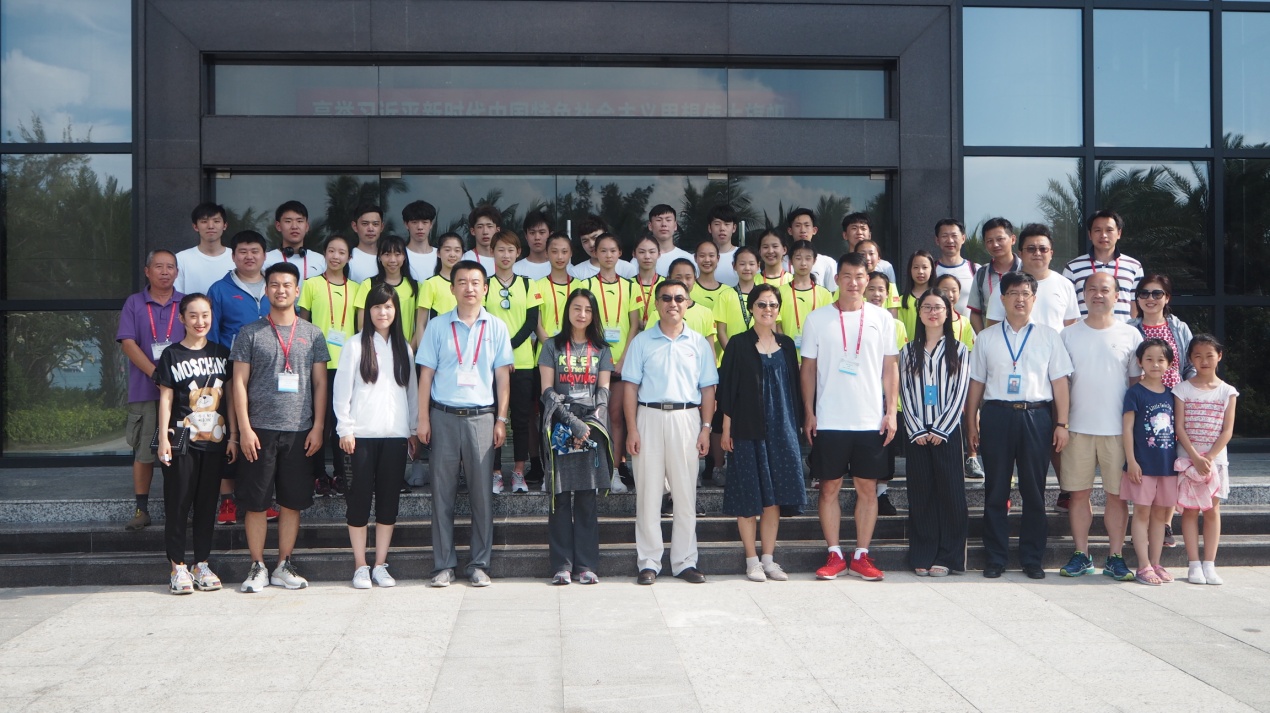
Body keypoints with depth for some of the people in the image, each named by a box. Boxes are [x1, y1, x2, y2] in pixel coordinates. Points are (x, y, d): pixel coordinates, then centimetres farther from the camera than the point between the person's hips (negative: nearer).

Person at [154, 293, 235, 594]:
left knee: (207, 503, 7)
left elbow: (230, 397, 10)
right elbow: (166, 399, 0)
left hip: (215, 441, 3)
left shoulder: (221, 354, 10)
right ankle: (178, 566, 6)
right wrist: (163, 437, -7)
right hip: (181, 441, -3)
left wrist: (233, 435, 5)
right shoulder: (172, 355, 2)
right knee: (178, 502, 0)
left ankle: (202, 564, 15)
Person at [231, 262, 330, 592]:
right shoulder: (250, 333, 4)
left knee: (293, 502, 6)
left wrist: (318, 427, 1)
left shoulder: (312, 334, 9)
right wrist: (245, 428, -6)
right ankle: (258, 568, 11)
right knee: (255, 502, 1)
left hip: (299, 430, 2)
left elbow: (320, 383, 9)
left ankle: (284, 566, 16)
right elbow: (239, 383, 2)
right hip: (260, 429, -1)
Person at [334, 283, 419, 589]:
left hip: (396, 434, 3)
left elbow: (412, 389, 14)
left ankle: (380, 565, 12)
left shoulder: (403, 347, 12)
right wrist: (345, 429, -6)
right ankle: (360, 566, 7)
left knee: (389, 498, 4)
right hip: (363, 434, -3)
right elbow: (341, 389, -1)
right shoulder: (355, 345, 2)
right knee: (361, 495, -1)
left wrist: (414, 428, 10)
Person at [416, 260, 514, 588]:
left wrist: (501, 420, 2)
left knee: (482, 491, 1)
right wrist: (423, 419, -1)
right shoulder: (437, 326, 5)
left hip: (481, 416, 0)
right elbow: (426, 374, 5)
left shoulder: (496, 327, 7)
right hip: (444, 415, 0)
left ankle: (479, 564, 9)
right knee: (443, 491, 2)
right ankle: (444, 564, 9)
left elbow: (503, 376, 8)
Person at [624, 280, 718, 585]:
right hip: (650, 416, -1)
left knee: (686, 493, 3)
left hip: (687, 418, 1)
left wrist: (706, 428, 1)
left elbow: (708, 389, 9)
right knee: (648, 493, 0)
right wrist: (632, 430, -4)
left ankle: (685, 561, 11)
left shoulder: (699, 343, 9)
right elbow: (631, 388, 3)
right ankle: (649, 562, 6)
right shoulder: (642, 341, 6)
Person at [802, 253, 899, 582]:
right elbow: (808, 368, 5)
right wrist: (809, 413, -1)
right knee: (829, 487, 3)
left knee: (868, 488, 5)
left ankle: (862, 556, 13)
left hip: (871, 420, 1)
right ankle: (834, 555, 12)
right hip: (829, 420, -1)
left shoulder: (881, 318, 5)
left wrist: (891, 412, 0)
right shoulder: (817, 319, 3)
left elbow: (890, 367, 7)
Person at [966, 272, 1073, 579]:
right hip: (996, 415, 0)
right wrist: (971, 424, 7)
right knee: (995, 490, 3)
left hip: (1036, 415, 0)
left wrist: (1061, 424, 0)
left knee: (1034, 490, 4)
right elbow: (976, 383, 11)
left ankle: (1032, 558, 14)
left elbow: (1059, 381, 6)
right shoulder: (986, 338, 10)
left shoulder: (1049, 336, 9)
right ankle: (995, 558, 11)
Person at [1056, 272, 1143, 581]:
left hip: (1118, 429, -1)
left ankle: (1115, 557, 11)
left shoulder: (1130, 335, 4)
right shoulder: (1068, 335, 5)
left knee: (1117, 494, 3)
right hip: (1078, 428, 1)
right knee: (1078, 492, 3)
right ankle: (1081, 555, 12)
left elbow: (1137, 382, 7)